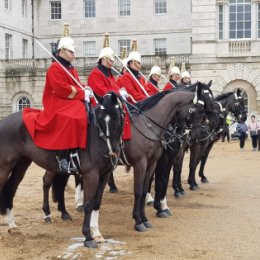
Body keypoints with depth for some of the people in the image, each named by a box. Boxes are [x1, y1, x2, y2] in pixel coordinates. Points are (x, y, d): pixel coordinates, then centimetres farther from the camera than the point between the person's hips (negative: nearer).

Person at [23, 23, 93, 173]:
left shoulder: (72, 69, 21)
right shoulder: (55, 68, -8)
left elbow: (76, 87, 23)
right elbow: (61, 90, -18)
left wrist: (85, 90, -1)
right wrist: (83, 94, -16)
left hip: (73, 103, 10)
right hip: (59, 104, -10)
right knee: (70, 119, -34)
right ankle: (64, 158, -32)